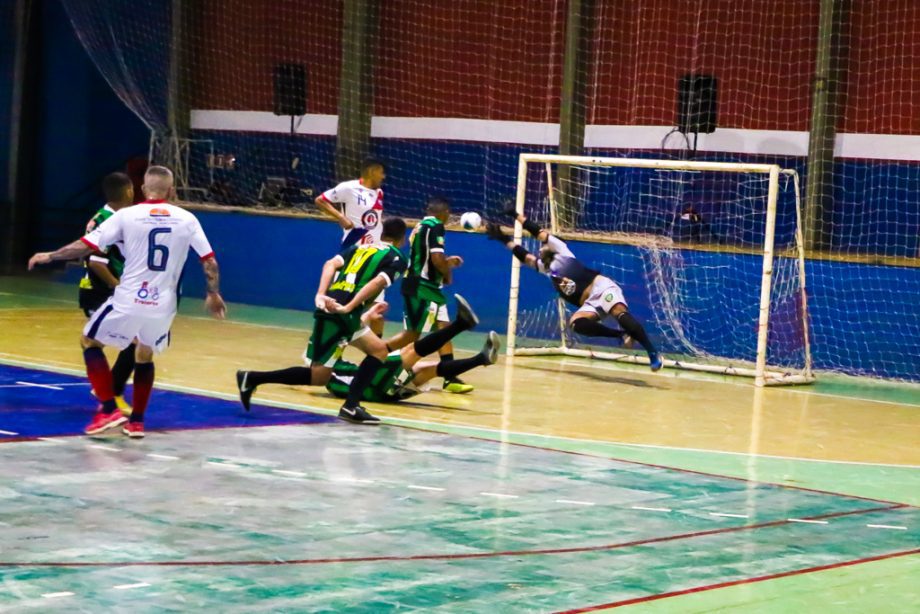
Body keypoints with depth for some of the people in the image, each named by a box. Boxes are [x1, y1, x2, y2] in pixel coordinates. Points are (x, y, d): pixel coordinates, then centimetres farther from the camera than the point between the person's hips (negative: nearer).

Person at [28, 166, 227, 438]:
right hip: (162, 305, 3)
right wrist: (214, 294, 19)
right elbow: (209, 262, 4)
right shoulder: (187, 219, 3)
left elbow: (86, 246, -3)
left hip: (129, 300, -3)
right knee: (145, 356, 26)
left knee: (90, 342, 17)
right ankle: (137, 421, 24)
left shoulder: (127, 215, -3)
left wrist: (50, 256, 10)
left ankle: (109, 410, 7)